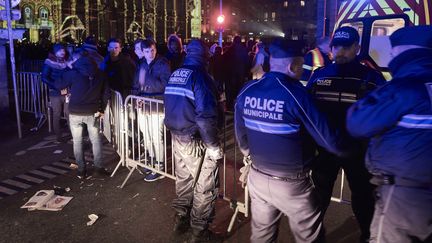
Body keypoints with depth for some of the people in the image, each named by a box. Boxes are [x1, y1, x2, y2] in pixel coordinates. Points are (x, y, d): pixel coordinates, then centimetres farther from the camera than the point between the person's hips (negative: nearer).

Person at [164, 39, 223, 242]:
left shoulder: (174, 75, 7)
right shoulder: (200, 76, -16)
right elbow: (205, 116, -23)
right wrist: (213, 145, -17)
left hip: (177, 136, 8)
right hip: (197, 141, -8)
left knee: (184, 180, 22)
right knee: (205, 186, 6)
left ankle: (181, 220, 37)